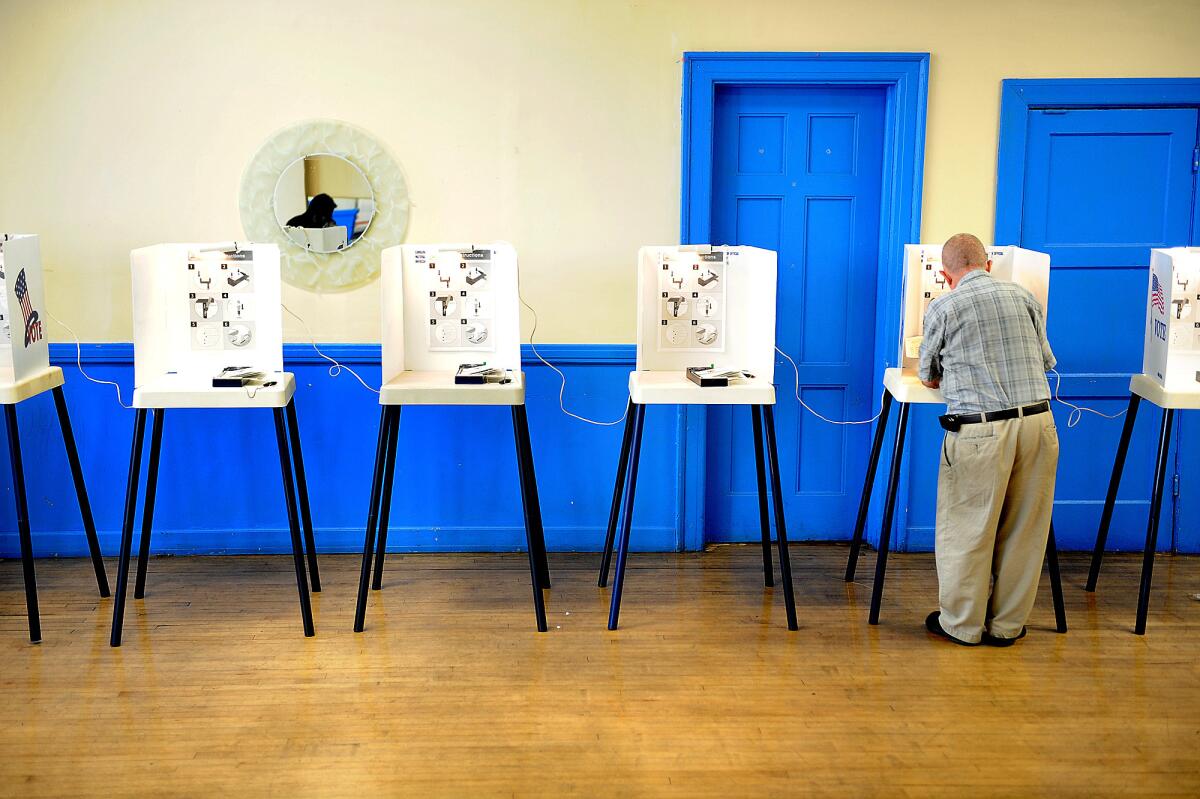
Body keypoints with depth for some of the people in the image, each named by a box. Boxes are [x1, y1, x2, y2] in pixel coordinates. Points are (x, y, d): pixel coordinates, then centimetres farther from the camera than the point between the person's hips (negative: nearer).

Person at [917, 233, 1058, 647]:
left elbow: (928, 376, 12)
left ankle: (962, 624, 20)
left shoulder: (943, 307, 0)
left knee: (966, 528, 9)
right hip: (1038, 421, 4)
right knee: (1023, 528, 13)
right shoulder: (1024, 297, 10)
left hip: (981, 430, -4)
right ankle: (1007, 624, 24)